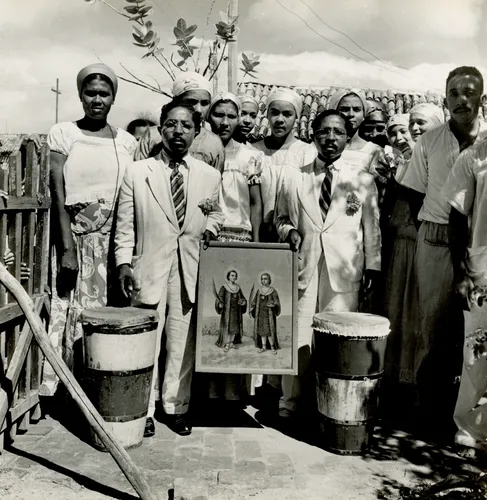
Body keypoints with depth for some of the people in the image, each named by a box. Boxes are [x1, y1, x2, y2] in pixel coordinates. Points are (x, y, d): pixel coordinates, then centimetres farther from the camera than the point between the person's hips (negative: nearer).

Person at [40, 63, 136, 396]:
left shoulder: (126, 142, 8)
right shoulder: (62, 135, 1)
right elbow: (58, 197, -5)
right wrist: (67, 249, -12)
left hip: (112, 241, 2)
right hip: (73, 238, -2)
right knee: (69, 314, -1)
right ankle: (59, 388, 10)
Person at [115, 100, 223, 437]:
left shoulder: (210, 176, 6)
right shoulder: (137, 172, 2)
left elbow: (215, 215, 20)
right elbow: (125, 225, 3)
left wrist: (212, 226, -1)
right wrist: (124, 263, -6)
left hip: (191, 271, 2)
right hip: (148, 270, -1)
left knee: (183, 342, 8)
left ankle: (176, 406, 26)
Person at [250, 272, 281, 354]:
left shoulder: (273, 291, -5)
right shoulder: (258, 290, 5)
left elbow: (276, 303, -5)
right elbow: (253, 301, 9)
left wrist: (273, 305, -26)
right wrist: (251, 311, 3)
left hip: (269, 313, -4)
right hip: (260, 313, 4)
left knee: (269, 330, -7)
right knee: (262, 330, 7)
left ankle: (272, 347, 5)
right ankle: (264, 346, 16)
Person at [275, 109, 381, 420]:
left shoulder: (363, 181, 9)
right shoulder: (292, 177, 11)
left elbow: (372, 228, 10)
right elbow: (281, 217, 19)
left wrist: (373, 266, 4)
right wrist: (288, 230, -2)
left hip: (345, 273, -1)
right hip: (303, 268, 1)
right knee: (297, 339, 1)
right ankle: (289, 403, 16)